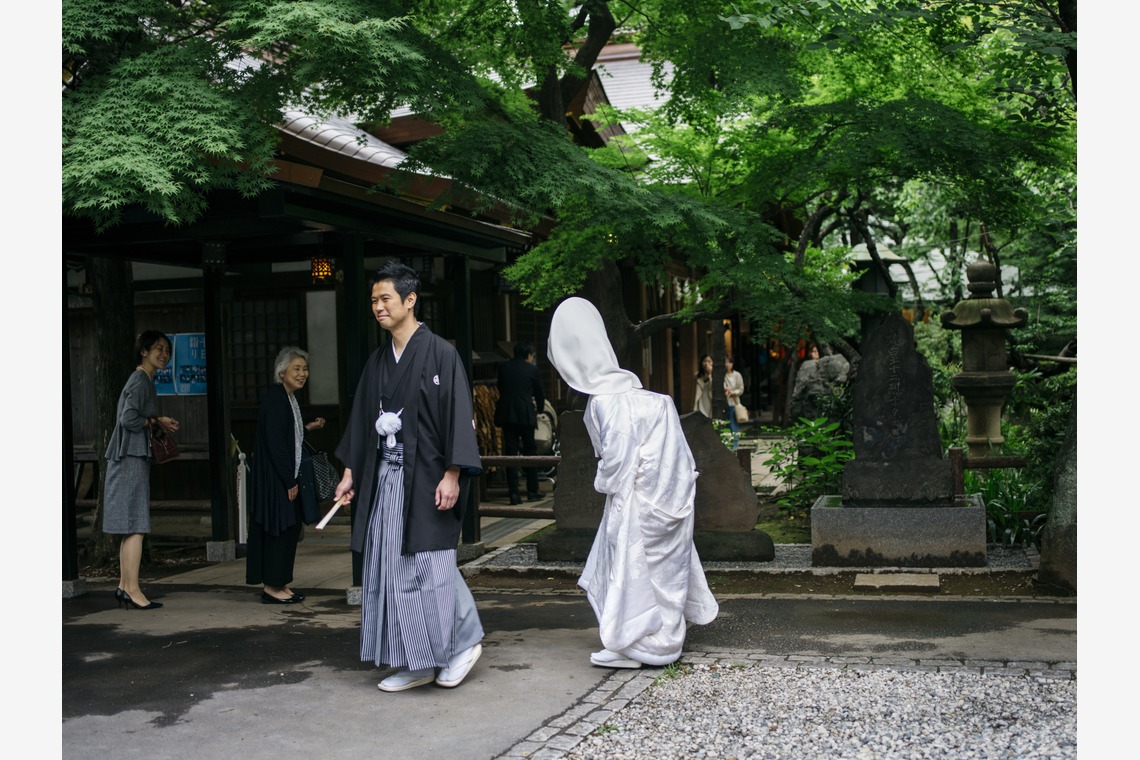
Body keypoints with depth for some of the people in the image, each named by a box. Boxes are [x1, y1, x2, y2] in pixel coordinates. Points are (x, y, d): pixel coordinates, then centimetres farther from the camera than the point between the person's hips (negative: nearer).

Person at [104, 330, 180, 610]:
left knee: (130, 526, 11)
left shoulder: (144, 380, 18)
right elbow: (128, 419, -22)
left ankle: (124, 587, 16)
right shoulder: (140, 381, -12)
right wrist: (157, 422, -8)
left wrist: (157, 423, 7)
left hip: (134, 458, 10)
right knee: (135, 526, -9)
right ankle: (132, 590, -7)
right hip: (131, 458, -10)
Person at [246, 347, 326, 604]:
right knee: (278, 527, -4)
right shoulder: (274, 398, -17)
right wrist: (289, 481, -20)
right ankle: (271, 586, 5)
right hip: (273, 477, -10)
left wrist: (308, 428, 10)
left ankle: (279, 583, 20)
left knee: (290, 528, 12)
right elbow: (275, 442, -21)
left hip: (286, 476, 10)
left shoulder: (289, 398, 13)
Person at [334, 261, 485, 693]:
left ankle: (464, 642, 17)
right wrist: (350, 471, 15)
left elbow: (459, 414, -12)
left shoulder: (440, 354, -8)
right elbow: (362, 419, 18)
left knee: (430, 568, -5)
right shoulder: (378, 361, 13)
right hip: (385, 478, 7)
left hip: (426, 478, -7)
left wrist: (452, 474, -18)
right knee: (390, 571, 6)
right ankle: (415, 665, 15)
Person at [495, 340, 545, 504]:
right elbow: (539, 392, 7)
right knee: (530, 452, 9)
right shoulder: (531, 369, -2)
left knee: (510, 453, 2)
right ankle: (532, 491, 13)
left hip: (507, 415, 2)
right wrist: (539, 409, 25)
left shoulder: (503, 368, 6)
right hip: (526, 415, -2)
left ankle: (514, 493, -2)